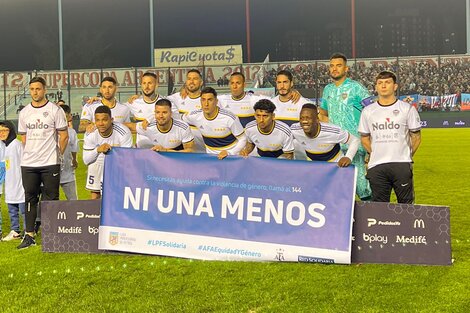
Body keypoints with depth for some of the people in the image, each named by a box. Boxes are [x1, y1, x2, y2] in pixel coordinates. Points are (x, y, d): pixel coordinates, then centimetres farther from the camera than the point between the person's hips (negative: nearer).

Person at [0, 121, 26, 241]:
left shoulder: (17, 144, -13)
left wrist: (24, 182, -17)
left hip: (19, 185, -9)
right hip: (10, 186, 9)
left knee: (23, 209, -4)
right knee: (12, 210, 14)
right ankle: (15, 231, 23)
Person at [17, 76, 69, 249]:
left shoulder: (55, 110, -2)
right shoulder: (24, 112, 11)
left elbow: (64, 136, 0)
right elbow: (23, 137, 18)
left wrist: (57, 156, 1)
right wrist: (30, 154, 12)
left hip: (50, 164, -4)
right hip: (28, 164, 4)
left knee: (51, 199, 0)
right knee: (30, 198, 7)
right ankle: (29, 235, 13)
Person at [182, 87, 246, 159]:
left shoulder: (230, 118, -17)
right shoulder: (195, 116, -8)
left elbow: (242, 140, -8)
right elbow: (182, 118, 14)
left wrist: (229, 153, -21)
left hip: (231, 156, -2)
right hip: (210, 156, 2)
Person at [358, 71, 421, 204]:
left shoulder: (407, 109, 3)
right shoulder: (367, 111, 9)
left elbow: (416, 138, 7)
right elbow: (364, 138, 15)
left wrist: (406, 157, 6)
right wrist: (377, 155, 9)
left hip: (402, 165, -2)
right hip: (376, 167, 2)